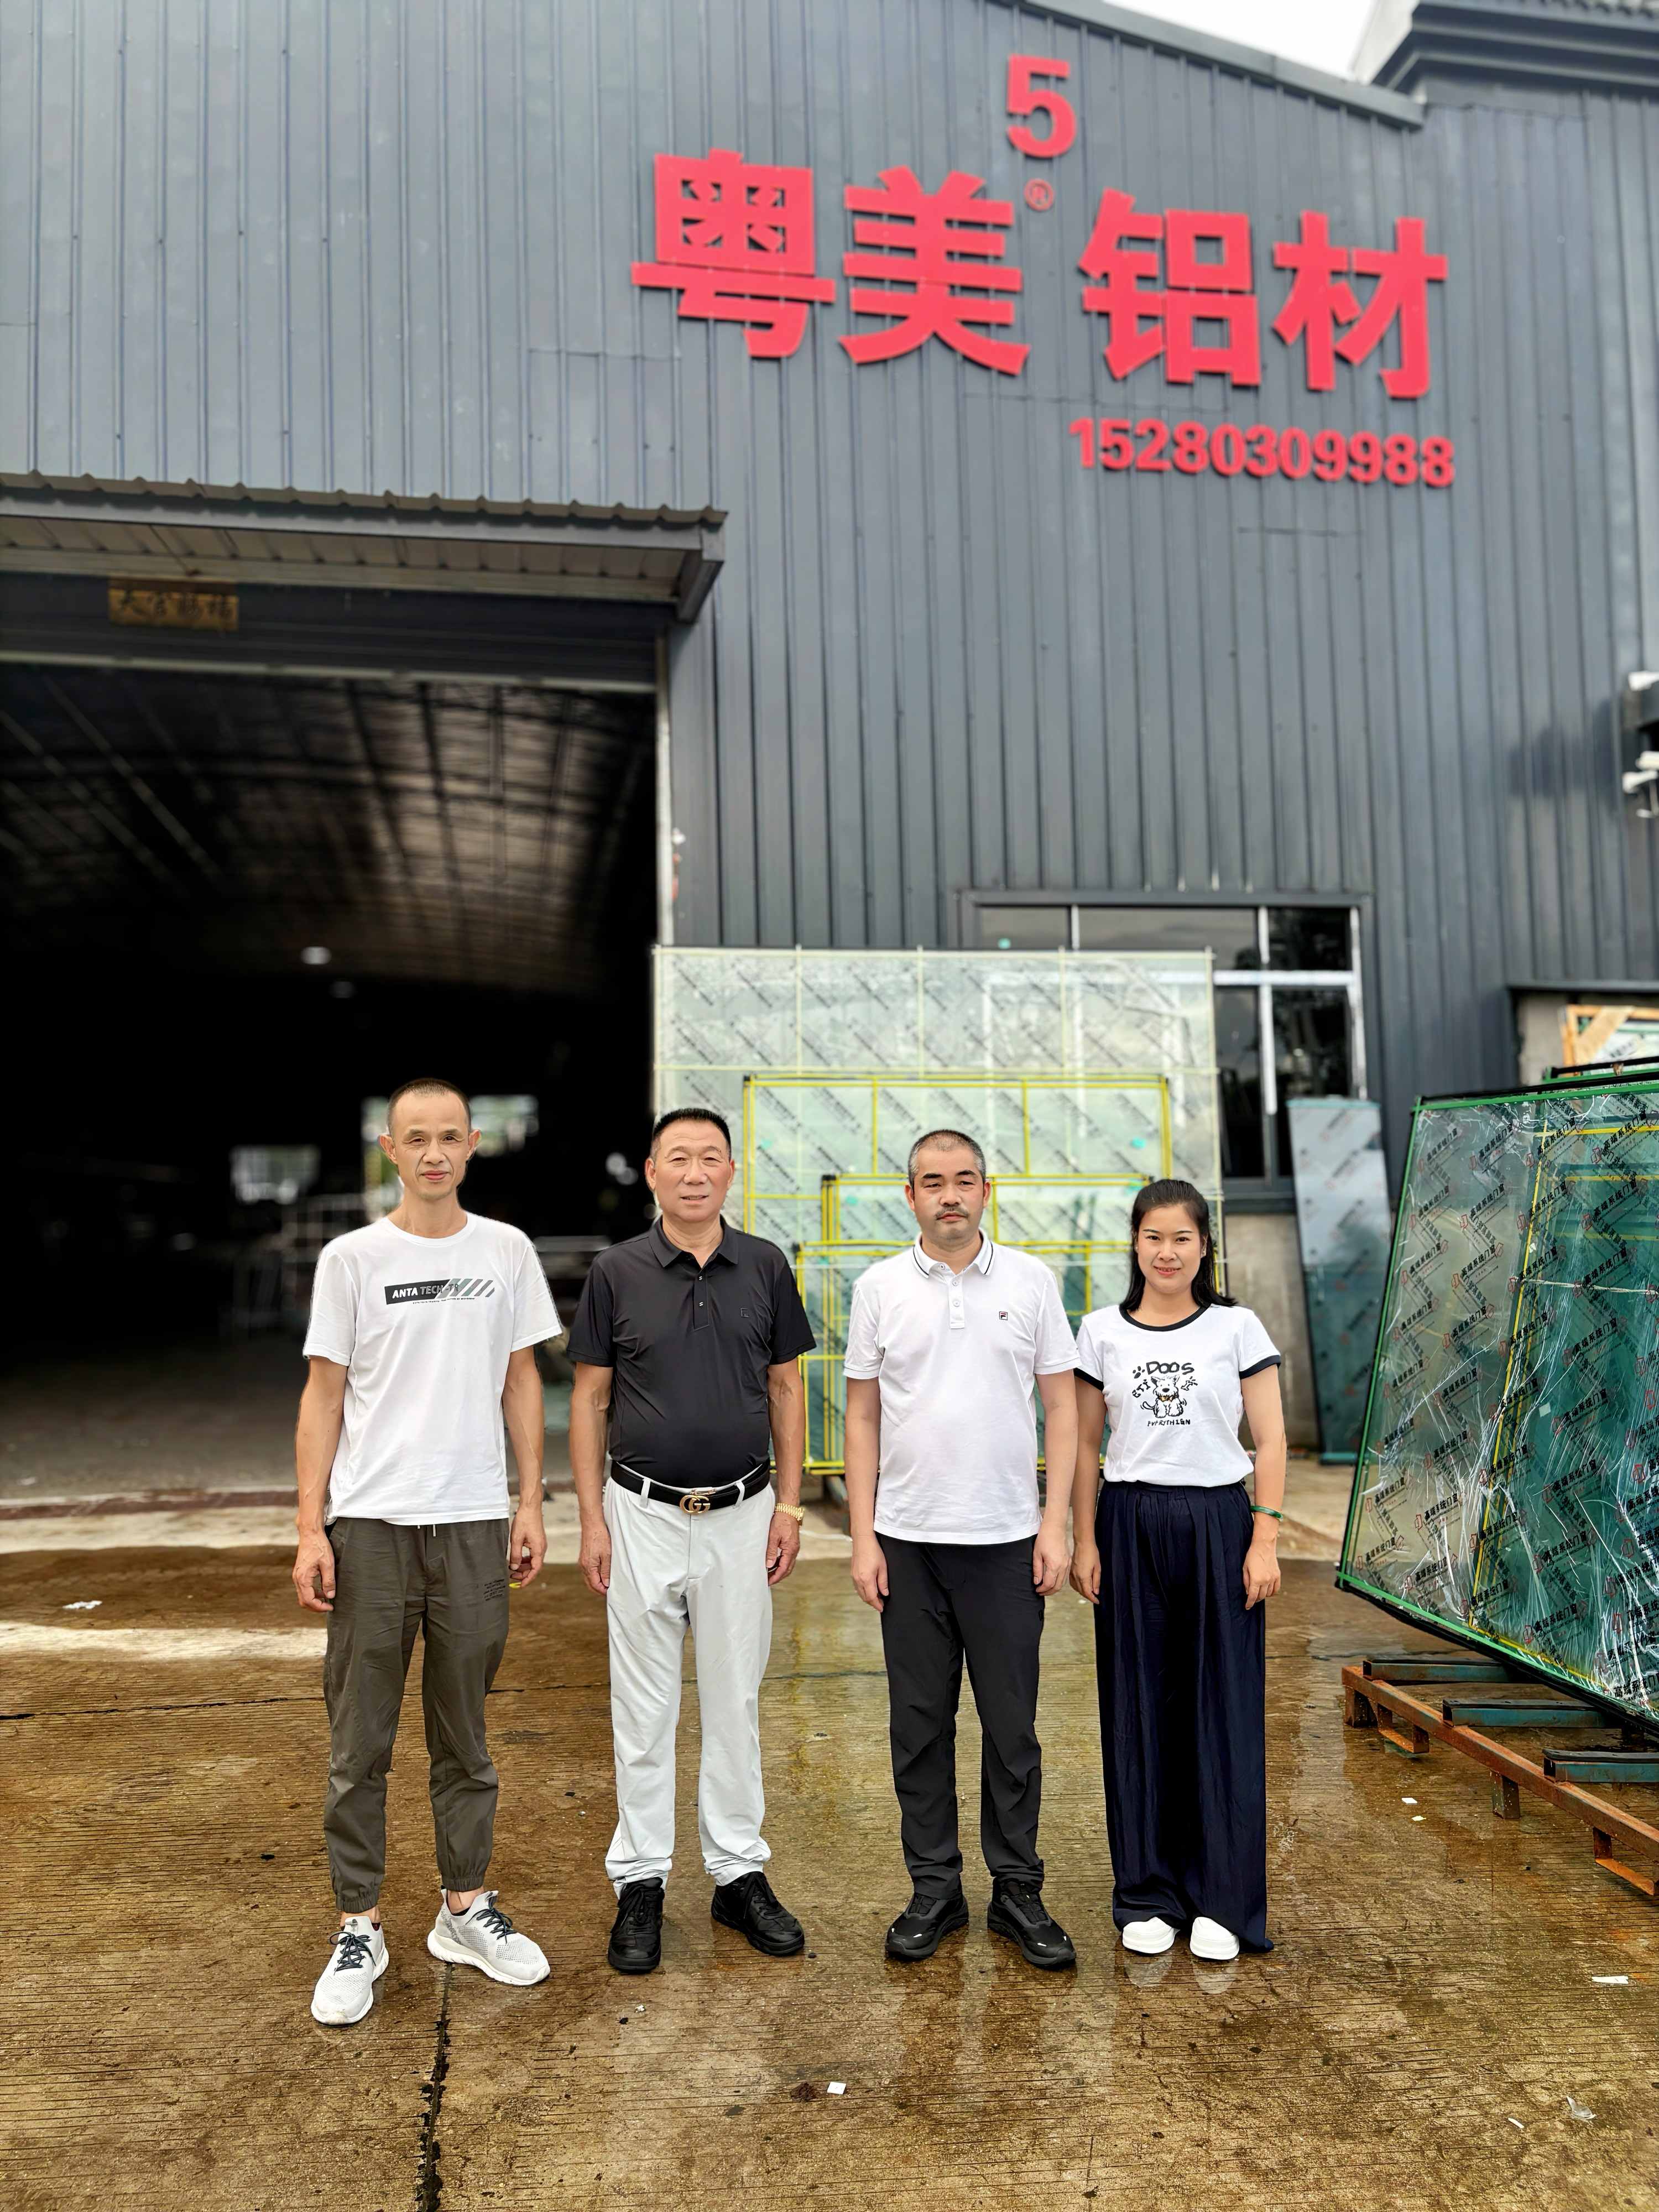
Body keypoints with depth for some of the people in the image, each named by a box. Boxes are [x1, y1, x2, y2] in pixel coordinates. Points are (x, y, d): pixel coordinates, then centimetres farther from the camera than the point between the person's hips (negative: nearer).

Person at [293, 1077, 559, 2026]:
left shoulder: (507, 1252, 4)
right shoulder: (352, 1259, -1)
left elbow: (522, 1382, 9)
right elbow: (324, 1397, 1)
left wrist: (531, 1504, 3)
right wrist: (311, 1530, -5)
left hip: (474, 1523, 2)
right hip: (369, 1526, -1)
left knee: (466, 1735, 13)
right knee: (361, 1741, 6)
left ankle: (467, 1909, 28)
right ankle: (360, 1930, 20)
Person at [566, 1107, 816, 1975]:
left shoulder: (765, 1267, 0)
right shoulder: (616, 1272, -4)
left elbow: (785, 1388, 6)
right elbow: (589, 1400, 0)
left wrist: (790, 1503, 1)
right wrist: (592, 1518, -4)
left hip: (741, 1513, 2)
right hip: (644, 1514, -1)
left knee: (736, 1701, 12)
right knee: (644, 1708, 7)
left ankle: (740, 1874, 25)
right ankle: (640, 1882, 21)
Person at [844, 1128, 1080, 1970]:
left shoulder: (1030, 1280, 1)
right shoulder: (880, 1288, 2)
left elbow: (1061, 1406, 3)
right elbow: (862, 1416, 4)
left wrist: (1055, 1523, -4)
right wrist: (863, 1535, -1)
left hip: (1006, 1539, 0)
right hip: (909, 1541, 1)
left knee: (1012, 1726, 7)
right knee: (919, 1725, 9)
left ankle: (1018, 1892, 21)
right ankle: (934, 1890, 23)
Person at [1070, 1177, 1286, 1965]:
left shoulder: (1236, 1328, 0)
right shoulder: (1102, 1332, 3)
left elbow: (1270, 1441, 0)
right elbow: (1084, 1445, 6)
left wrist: (1264, 1541, -6)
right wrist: (1084, 1540, 2)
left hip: (1217, 1524, -1)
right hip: (1130, 1525, 1)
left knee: (1224, 1708, 2)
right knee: (1138, 1710, 6)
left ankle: (1223, 1901, 15)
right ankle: (1147, 1896, 20)